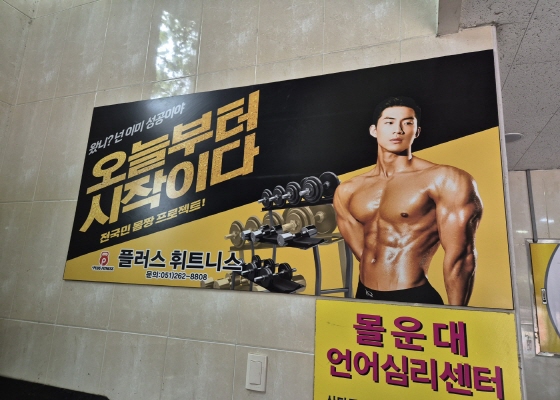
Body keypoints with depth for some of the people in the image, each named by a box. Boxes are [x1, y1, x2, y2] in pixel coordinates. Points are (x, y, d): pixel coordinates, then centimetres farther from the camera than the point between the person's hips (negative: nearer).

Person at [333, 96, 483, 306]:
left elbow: (460, 256, -11)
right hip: (364, 297, 5)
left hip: (414, 299, -4)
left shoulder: (445, 180, -11)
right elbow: (363, 254, 7)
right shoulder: (347, 191, 2)